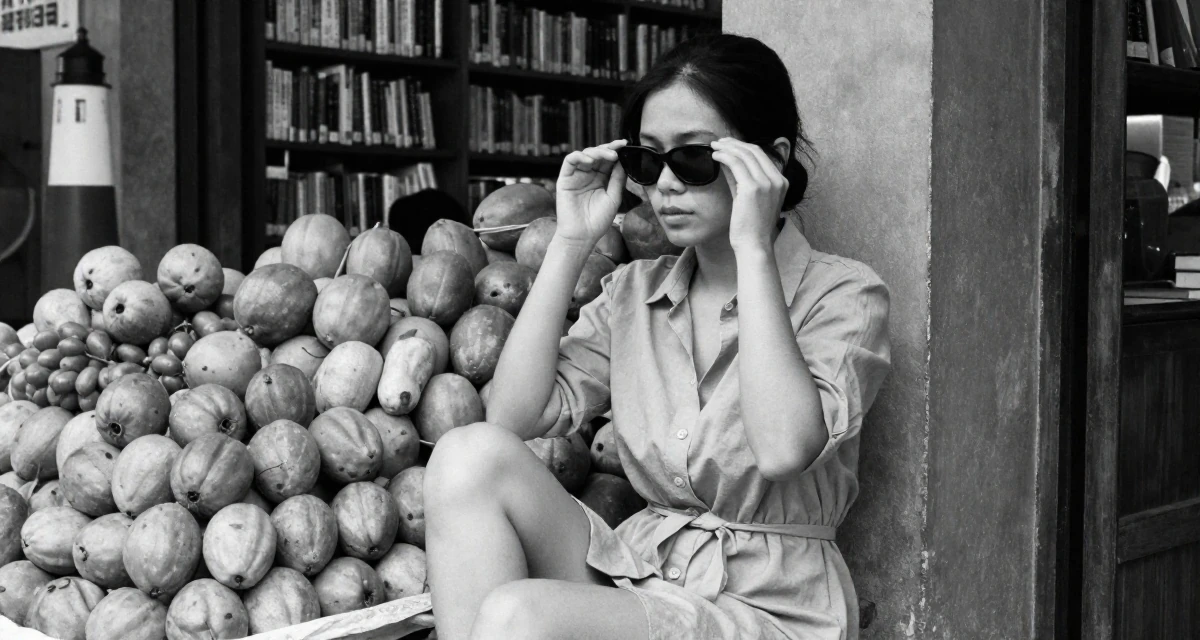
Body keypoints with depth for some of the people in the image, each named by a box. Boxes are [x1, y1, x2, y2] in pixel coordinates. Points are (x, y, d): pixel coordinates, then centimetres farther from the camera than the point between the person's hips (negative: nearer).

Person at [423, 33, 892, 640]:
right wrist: (570, 243, -6)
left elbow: (784, 449, -26)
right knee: (471, 454, -18)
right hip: (641, 577, 6)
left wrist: (752, 248, -22)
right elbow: (512, 417, -4)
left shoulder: (841, 294, -6)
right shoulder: (634, 292, 9)